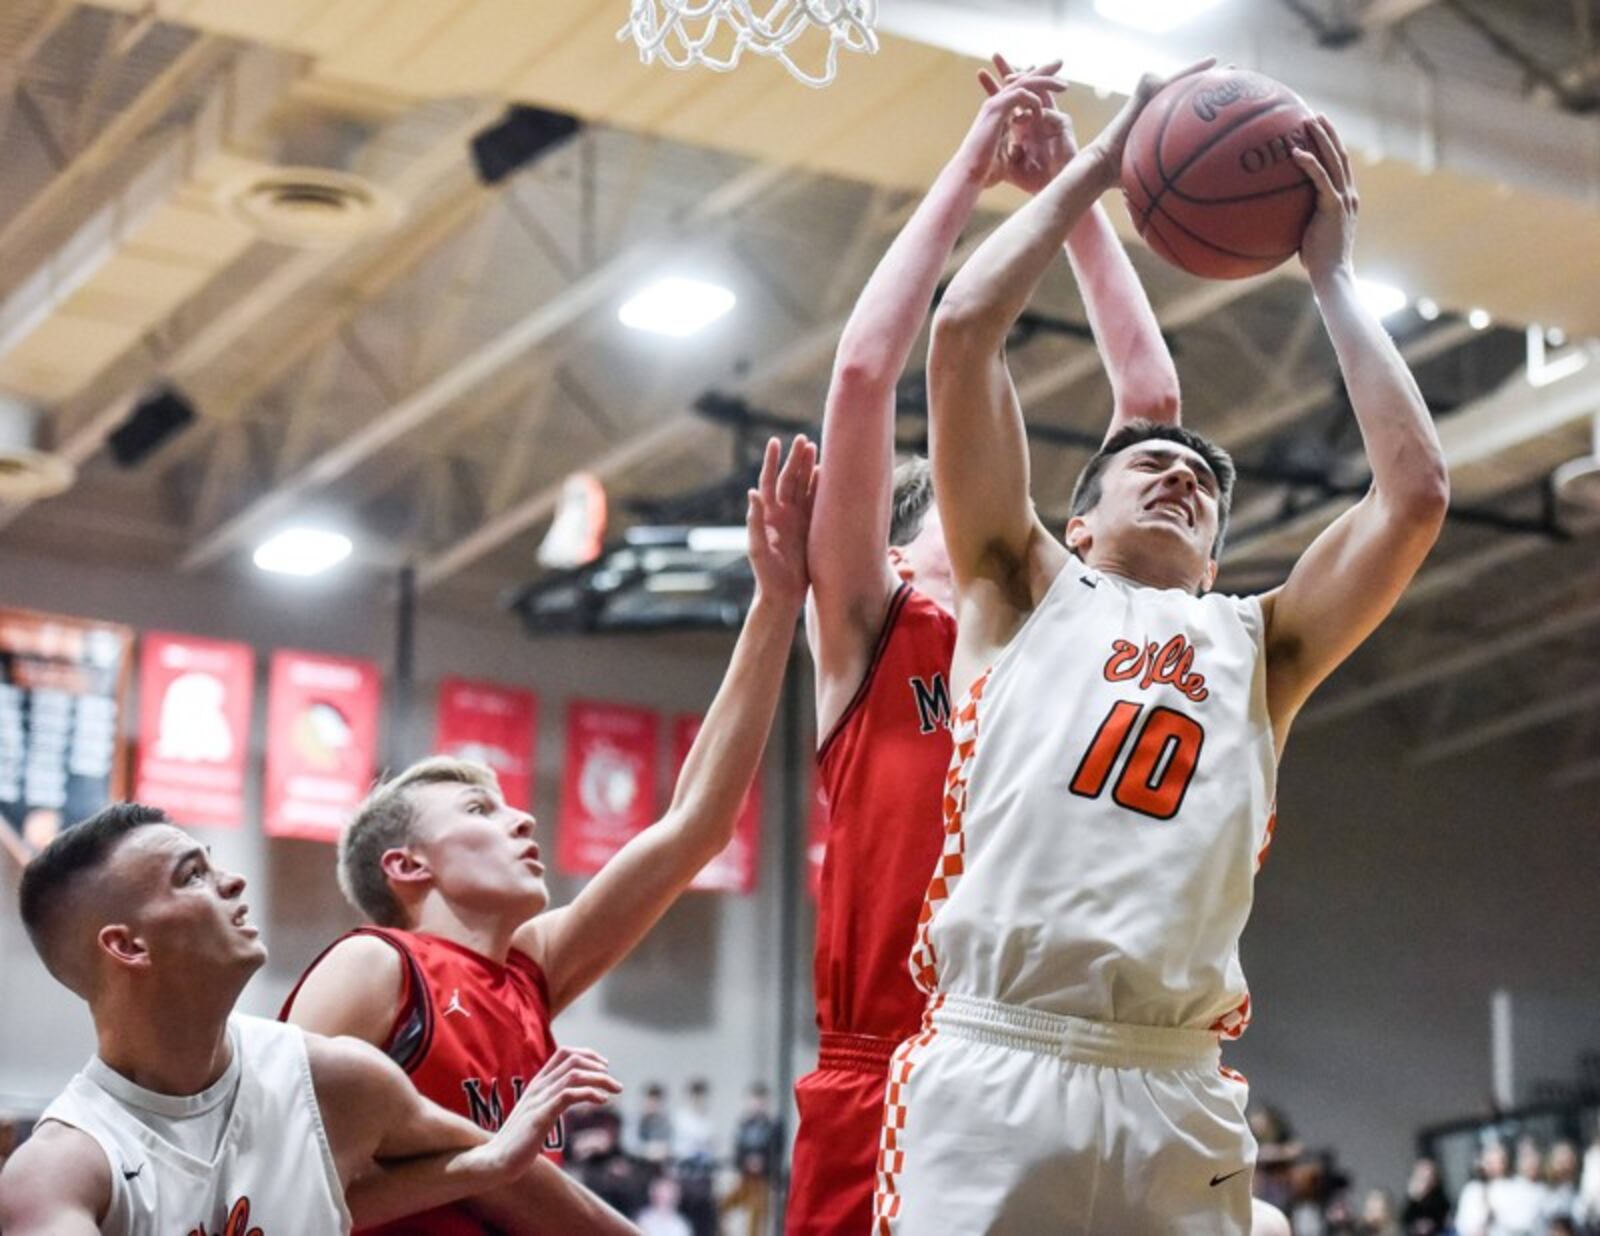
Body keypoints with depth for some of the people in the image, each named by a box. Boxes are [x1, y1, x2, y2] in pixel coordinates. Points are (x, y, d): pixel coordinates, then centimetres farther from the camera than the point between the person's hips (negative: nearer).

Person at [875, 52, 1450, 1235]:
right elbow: (964, 331, 10)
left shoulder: (1258, 645, 25)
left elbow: (1415, 493, 14)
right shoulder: (1025, 592, 19)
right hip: (991, 1066, -3)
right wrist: (1100, 161, 19)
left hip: (1180, 1095, 3)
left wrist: (1332, 275, 22)